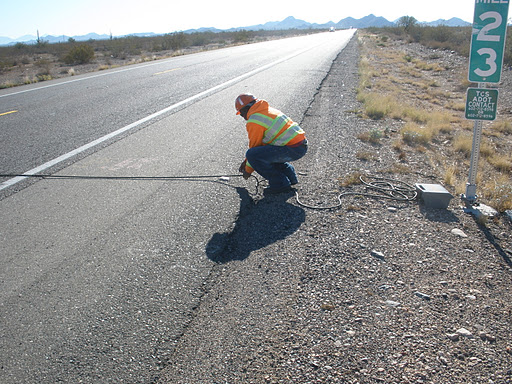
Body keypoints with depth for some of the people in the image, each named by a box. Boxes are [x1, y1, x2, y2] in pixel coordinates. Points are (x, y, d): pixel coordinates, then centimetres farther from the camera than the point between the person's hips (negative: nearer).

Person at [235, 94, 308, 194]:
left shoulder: (254, 121, -9)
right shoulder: (267, 111, 21)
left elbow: (254, 145, -4)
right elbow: (259, 141, 28)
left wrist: (248, 170, 10)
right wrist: (246, 160, 32)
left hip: (293, 149, -10)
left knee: (253, 155, -15)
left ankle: (279, 183, -7)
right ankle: (289, 174, 22)